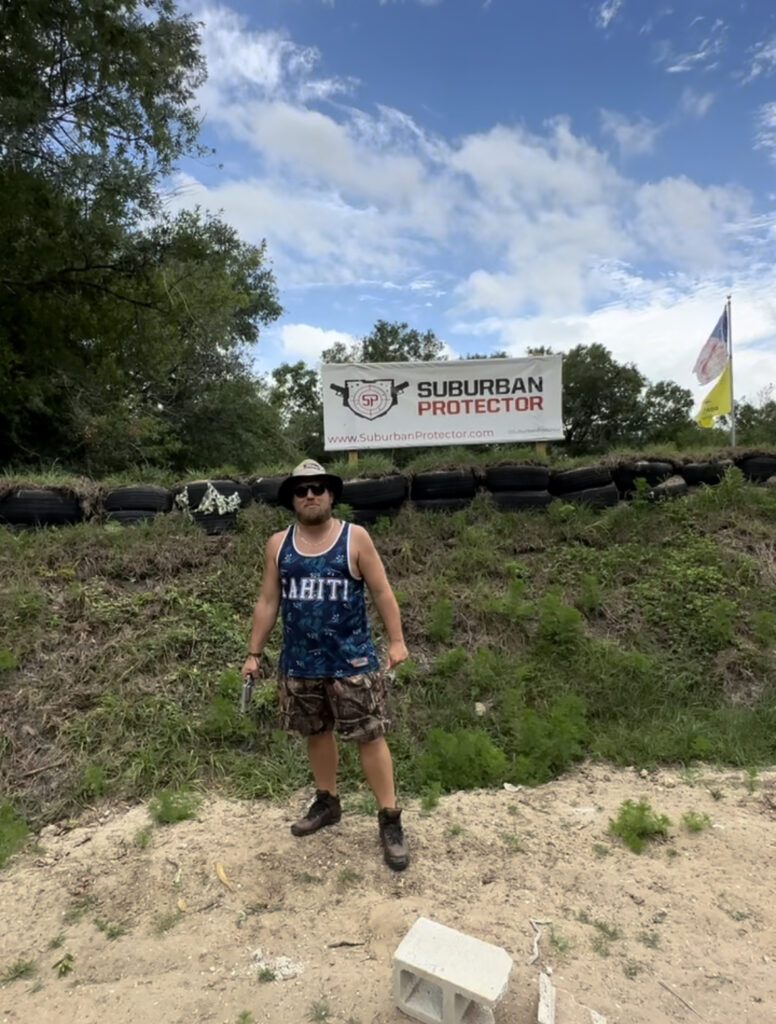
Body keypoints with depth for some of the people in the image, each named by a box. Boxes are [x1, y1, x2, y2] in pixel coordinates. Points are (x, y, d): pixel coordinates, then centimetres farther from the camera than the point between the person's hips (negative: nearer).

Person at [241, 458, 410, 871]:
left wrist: (396, 640, -9)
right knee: (317, 733, 18)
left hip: (352, 661, -3)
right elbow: (267, 602, 7)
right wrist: (254, 653, 7)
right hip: (299, 663, 4)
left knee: (370, 737, 3)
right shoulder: (278, 545, 2)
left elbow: (382, 592, -3)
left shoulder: (355, 538, -7)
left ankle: (390, 819, 17)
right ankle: (327, 802, 40)